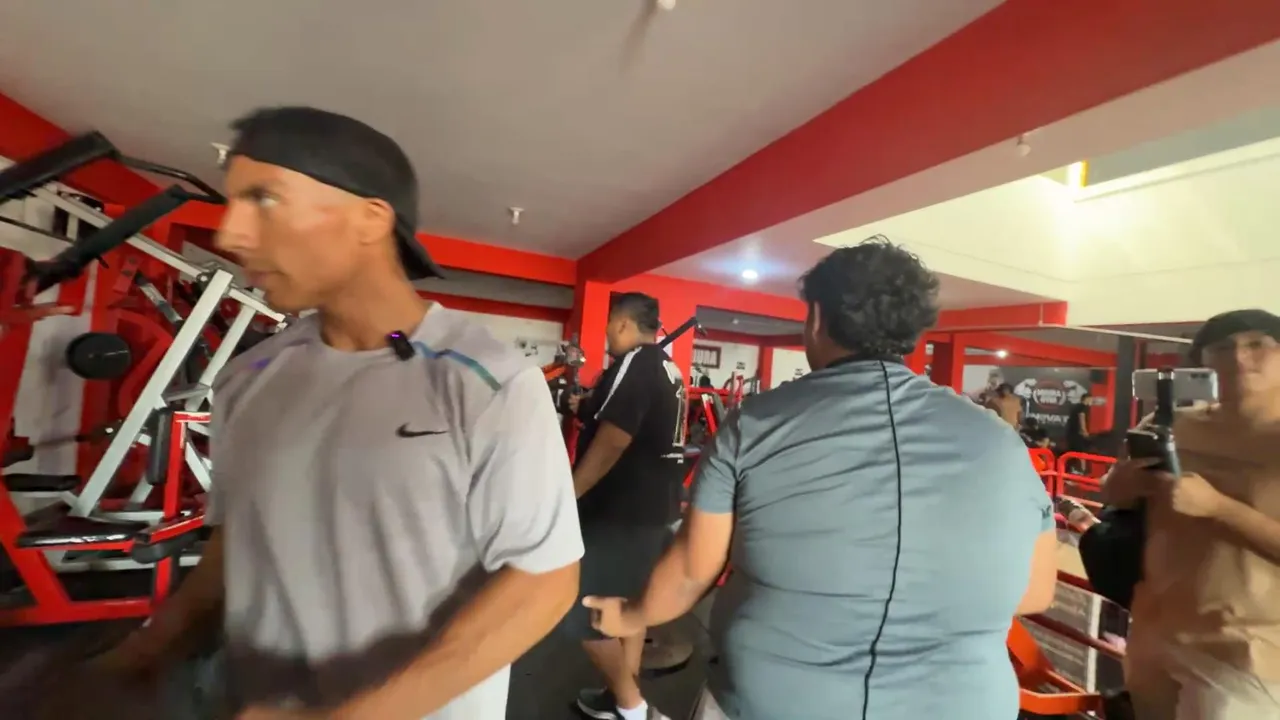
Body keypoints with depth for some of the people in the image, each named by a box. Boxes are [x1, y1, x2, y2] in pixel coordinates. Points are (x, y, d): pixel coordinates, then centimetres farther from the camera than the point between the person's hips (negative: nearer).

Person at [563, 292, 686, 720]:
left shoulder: (633, 364, -18)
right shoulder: (668, 368, 11)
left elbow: (611, 442, -25)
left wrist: (567, 496, -18)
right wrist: (586, 406, 22)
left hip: (621, 511, -10)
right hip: (655, 505, 10)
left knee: (584, 614, 4)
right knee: (631, 602, 21)